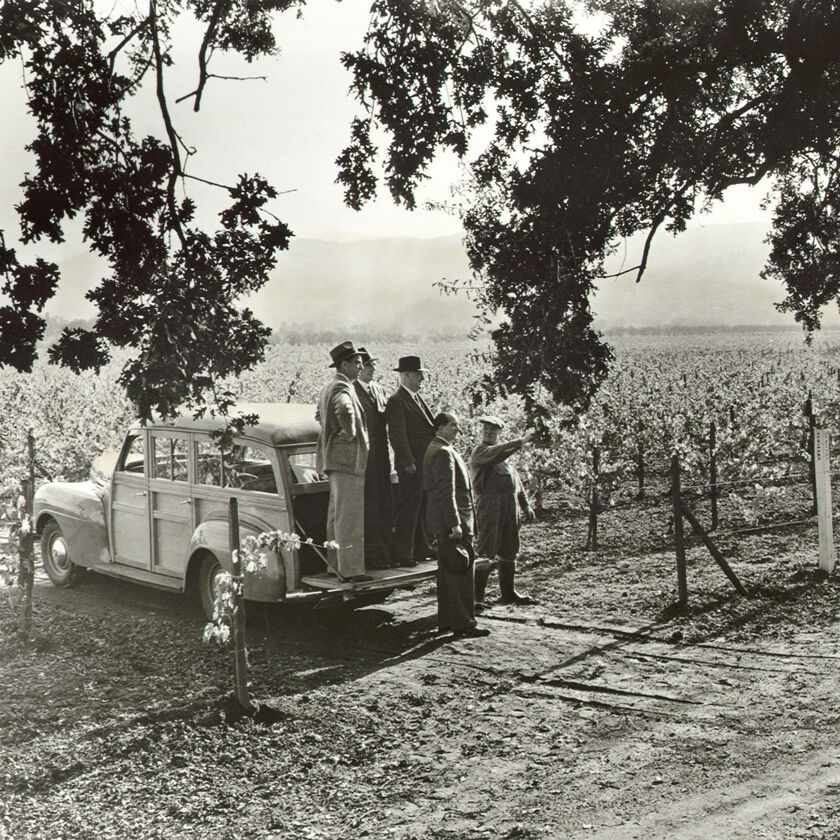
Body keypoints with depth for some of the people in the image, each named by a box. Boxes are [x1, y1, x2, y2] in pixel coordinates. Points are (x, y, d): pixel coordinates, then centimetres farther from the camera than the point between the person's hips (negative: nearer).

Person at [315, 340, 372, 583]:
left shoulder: (328, 388, 16)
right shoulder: (342, 388, -16)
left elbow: (320, 415, 30)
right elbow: (344, 410, -35)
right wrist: (350, 433, -21)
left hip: (333, 459, 11)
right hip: (348, 459, -11)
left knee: (336, 516, 14)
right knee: (350, 517, -8)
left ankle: (336, 564, 21)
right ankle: (351, 569, -7)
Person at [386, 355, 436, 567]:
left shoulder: (417, 398, 17)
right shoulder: (396, 401, -12)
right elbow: (397, 436, -17)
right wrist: (408, 462, -21)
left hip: (425, 464, 9)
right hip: (412, 464, -9)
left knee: (421, 508, 15)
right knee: (408, 509, -5)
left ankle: (421, 548, 24)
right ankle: (401, 553, 0)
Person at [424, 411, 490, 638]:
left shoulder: (436, 450, 18)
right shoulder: (443, 453, -15)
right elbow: (446, 493, -21)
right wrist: (455, 524, -23)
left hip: (445, 525, 11)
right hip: (451, 522, -11)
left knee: (448, 572, 13)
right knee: (461, 571, -8)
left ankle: (446, 620, 18)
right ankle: (463, 623, -6)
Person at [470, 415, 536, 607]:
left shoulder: (505, 456, 22)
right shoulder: (480, 452, -2)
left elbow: (517, 482, 24)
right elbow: (497, 453, -24)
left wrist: (526, 505, 18)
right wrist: (521, 441, -26)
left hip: (510, 510, 8)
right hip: (489, 508, -8)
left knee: (508, 553, 13)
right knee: (485, 553, -10)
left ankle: (508, 593, 24)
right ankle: (476, 596, -9)